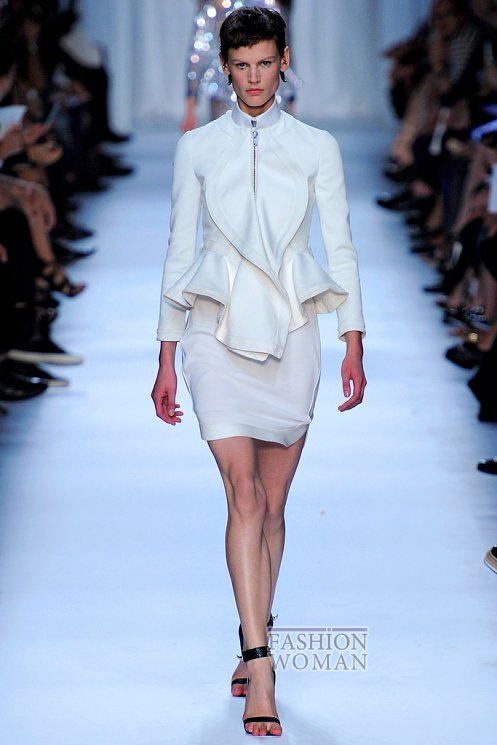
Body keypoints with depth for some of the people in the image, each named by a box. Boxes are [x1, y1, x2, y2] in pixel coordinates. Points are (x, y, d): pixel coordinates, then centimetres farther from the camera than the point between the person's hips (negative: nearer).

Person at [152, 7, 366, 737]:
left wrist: (354, 346, -2)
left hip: (291, 334, 1)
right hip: (220, 334, -1)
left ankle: (252, 647, 25)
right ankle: (260, 670, -20)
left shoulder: (317, 147, 5)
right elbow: (180, 249, 8)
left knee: (271, 505, 7)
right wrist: (166, 358, 7)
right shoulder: (197, 148, 5)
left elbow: (340, 247, 5)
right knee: (244, 496, -14)